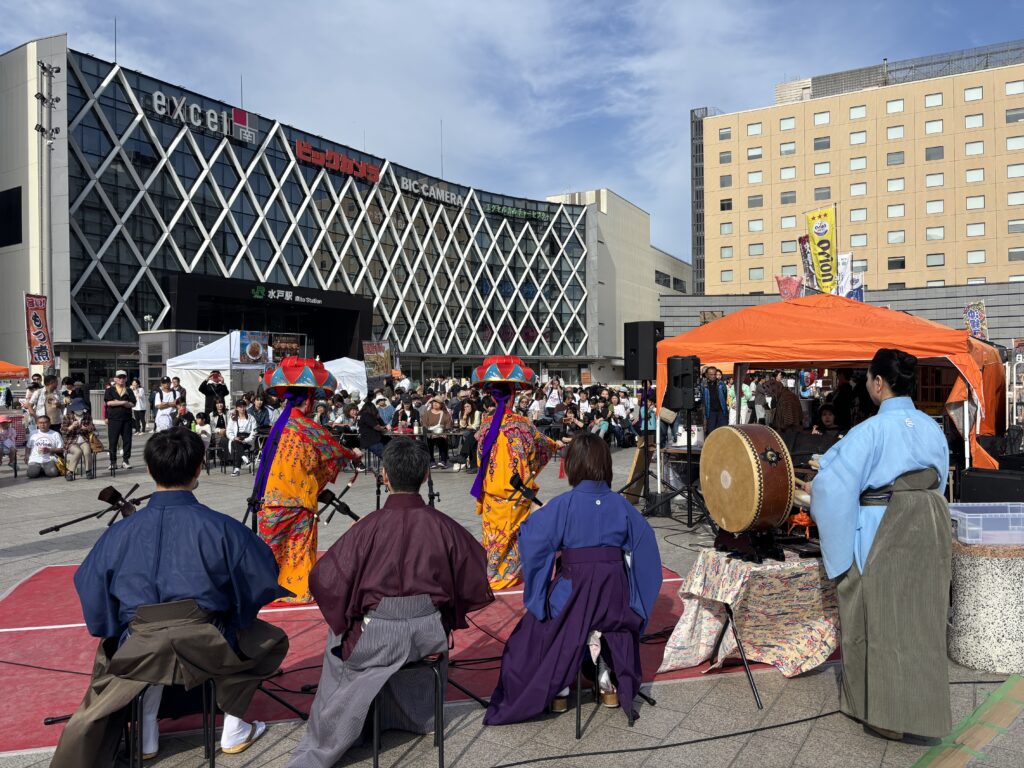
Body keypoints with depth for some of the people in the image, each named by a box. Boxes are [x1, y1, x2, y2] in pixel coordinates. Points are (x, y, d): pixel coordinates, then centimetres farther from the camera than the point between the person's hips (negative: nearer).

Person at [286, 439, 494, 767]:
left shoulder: (369, 526, -17)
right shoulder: (442, 524, -8)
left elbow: (324, 579, -13)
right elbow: (475, 569, 4)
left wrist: (343, 623, 6)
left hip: (379, 636, -3)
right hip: (431, 633, 3)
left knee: (336, 647, 28)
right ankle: (420, 714, 53)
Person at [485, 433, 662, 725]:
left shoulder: (564, 505, -16)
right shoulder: (620, 504, -4)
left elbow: (532, 539, -16)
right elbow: (644, 542, 4)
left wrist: (533, 515, 2)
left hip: (574, 588, -3)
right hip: (614, 589, 4)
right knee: (615, 626, 32)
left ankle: (559, 691, 21)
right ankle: (610, 686, 34)